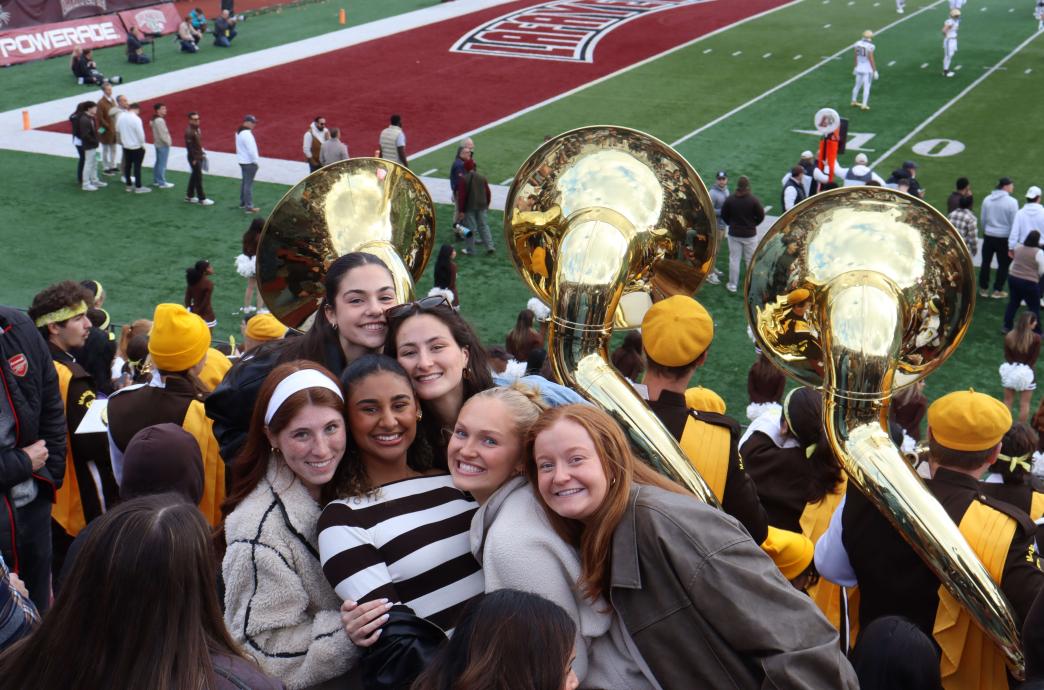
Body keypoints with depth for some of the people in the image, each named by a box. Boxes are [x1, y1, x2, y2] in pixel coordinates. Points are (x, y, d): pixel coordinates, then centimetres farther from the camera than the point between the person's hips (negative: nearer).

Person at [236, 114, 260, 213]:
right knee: (249, 183, -7)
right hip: (249, 162, -10)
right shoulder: (247, 134, -22)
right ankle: (249, 207, -6)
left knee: (245, 181, 21)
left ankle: (243, 202, 32)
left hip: (243, 160, 10)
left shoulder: (239, 132, 10)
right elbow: (251, 149, -23)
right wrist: (256, 161, -14)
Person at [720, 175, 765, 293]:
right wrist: (753, 224, 11)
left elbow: (724, 215, 0)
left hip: (734, 234, 1)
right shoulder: (753, 199, -15)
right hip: (750, 234, -1)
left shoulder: (730, 199, -9)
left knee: (734, 259, 8)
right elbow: (761, 215, -8)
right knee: (751, 260, 10)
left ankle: (732, 285, 11)